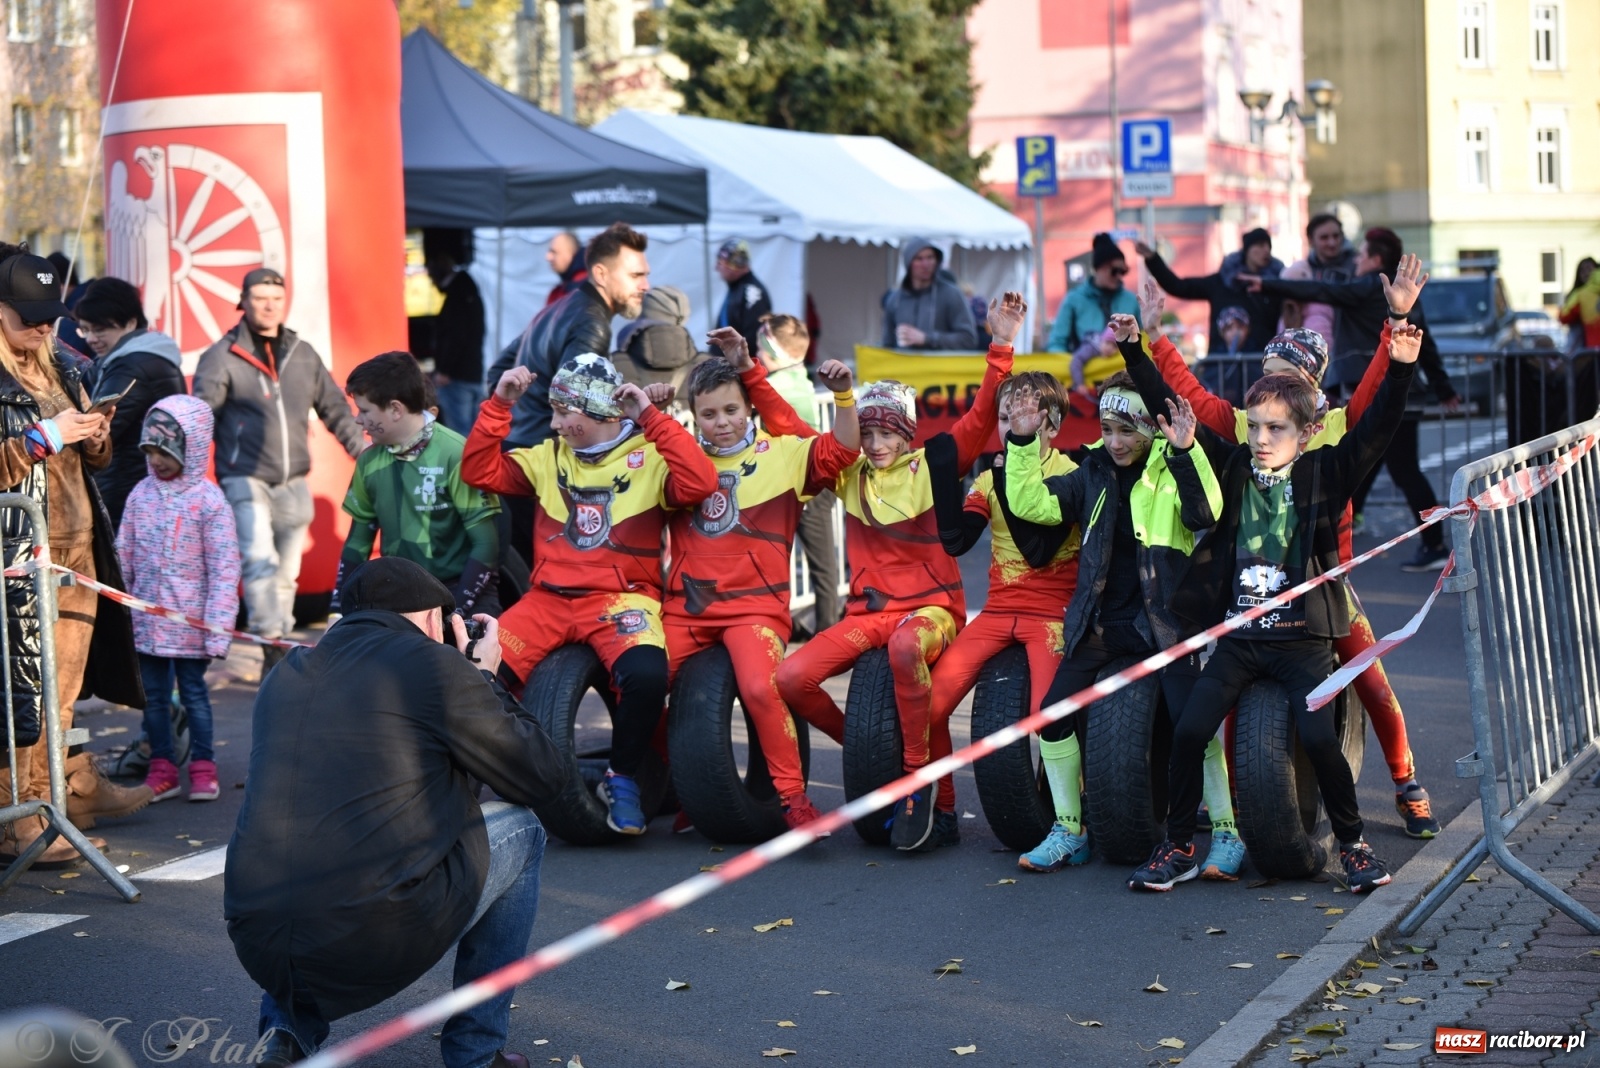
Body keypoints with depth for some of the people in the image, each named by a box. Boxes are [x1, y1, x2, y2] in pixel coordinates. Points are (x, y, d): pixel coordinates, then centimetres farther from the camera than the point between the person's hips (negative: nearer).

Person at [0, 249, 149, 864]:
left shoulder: (61, 369, 15)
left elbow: (91, 462, 24)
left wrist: (96, 439, 3)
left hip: (76, 548, 7)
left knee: (66, 680, 14)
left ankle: (75, 790, 25)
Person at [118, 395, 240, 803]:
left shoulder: (208, 500, -11)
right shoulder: (141, 495, 3)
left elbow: (224, 567, -12)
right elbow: (124, 555, 10)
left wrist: (218, 626, -15)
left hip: (191, 621, -4)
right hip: (146, 620, 5)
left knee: (193, 691, 6)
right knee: (152, 693, 10)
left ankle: (202, 767, 17)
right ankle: (161, 767, 20)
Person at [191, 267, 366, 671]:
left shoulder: (303, 355, 13)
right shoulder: (221, 357, -1)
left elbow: (335, 410, 20)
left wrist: (366, 454, 15)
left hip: (293, 485, 5)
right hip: (246, 481, -5)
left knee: (286, 573, 9)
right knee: (260, 559, -24)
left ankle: (277, 664, 17)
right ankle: (272, 641, -30)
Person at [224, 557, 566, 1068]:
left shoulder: (285, 674, 17)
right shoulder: (436, 665, 0)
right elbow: (544, 777, 7)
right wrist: (485, 679, 21)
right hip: (381, 942, -6)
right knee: (521, 830, 20)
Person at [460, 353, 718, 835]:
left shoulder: (648, 459, 1)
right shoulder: (548, 457, 14)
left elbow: (700, 483, -17)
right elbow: (479, 470, 10)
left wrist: (652, 418, -16)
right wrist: (499, 405, 2)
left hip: (622, 598, -3)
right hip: (549, 598, 4)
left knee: (646, 674, -34)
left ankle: (622, 778, -7)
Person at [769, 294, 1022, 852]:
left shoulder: (932, 469, 2)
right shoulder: (849, 475, 11)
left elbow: (980, 419, -7)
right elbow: (786, 427, 14)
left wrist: (1001, 349, -16)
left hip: (930, 605, -4)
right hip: (868, 611, 4)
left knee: (905, 647, -41)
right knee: (791, 678, -20)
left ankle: (922, 777, -25)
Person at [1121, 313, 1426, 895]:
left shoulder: (1323, 474, 1)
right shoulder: (1232, 466, 6)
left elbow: (1375, 430, -12)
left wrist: (1400, 370, -26)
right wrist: (1134, 351, 0)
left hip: (1303, 639, -2)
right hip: (1238, 638, 3)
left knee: (1318, 737, -18)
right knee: (1189, 731, -11)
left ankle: (1353, 844, 6)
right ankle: (1178, 847, 7)